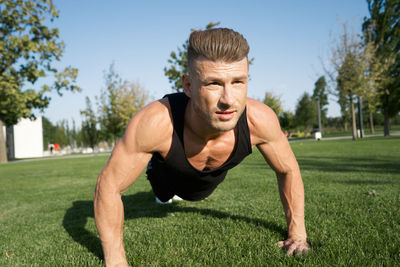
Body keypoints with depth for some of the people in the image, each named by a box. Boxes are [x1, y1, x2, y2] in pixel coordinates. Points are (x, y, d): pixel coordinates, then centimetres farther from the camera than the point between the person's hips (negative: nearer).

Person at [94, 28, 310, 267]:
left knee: (195, 194, 39)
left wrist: (297, 233, -18)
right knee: (164, 195, 35)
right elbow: (109, 186, -35)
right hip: (167, 172, -2)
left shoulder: (259, 119, -41)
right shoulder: (154, 123, -48)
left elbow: (289, 171, -21)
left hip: (209, 180, 3)